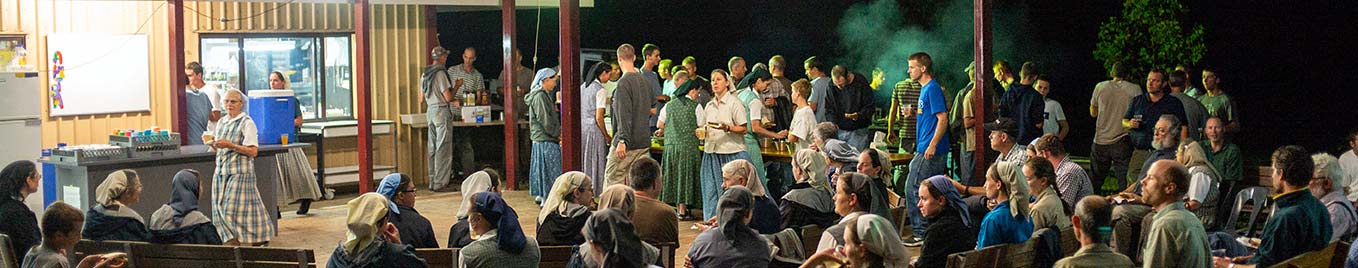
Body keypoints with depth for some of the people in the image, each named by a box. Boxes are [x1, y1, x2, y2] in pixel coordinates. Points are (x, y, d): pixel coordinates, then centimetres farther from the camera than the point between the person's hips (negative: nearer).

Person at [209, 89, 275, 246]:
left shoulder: (246, 123, -7)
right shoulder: (222, 122, 15)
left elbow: (253, 151, -14)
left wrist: (230, 145, -20)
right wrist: (213, 143, 1)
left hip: (240, 172, -7)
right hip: (221, 171, 7)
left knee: (234, 208, -11)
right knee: (220, 208, 2)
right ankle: (230, 242, 7)